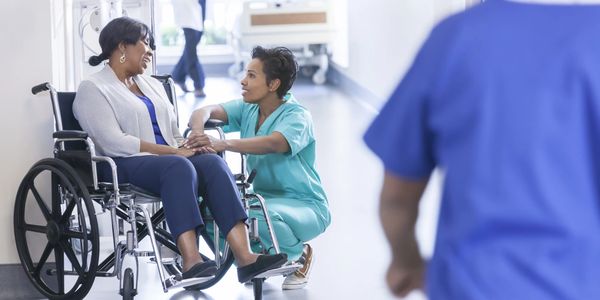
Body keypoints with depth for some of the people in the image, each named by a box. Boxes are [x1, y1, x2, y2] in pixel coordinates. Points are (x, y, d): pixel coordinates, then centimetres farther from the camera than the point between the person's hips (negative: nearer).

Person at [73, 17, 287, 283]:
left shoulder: (152, 84, 26)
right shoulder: (93, 89, 1)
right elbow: (114, 143, -13)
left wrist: (184, 148, -1)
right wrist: (173, 151, -16)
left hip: (168, 159, 6)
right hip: (125, 166, -6)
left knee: (213, 163, -26)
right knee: (179, 167, -37)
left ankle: (245, 258, -40)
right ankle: (191, 262, -48)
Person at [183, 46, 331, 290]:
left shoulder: (297, 116, -16)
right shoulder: (247, 109, 3)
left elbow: (273, 143, -37)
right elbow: (206, 111, -11)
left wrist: (224, 144, -50)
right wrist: (198, 131, -35)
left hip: (305, 204, -6)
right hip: (263, 196, 6)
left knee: (259, 215, -38)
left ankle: (298, 254, -4)